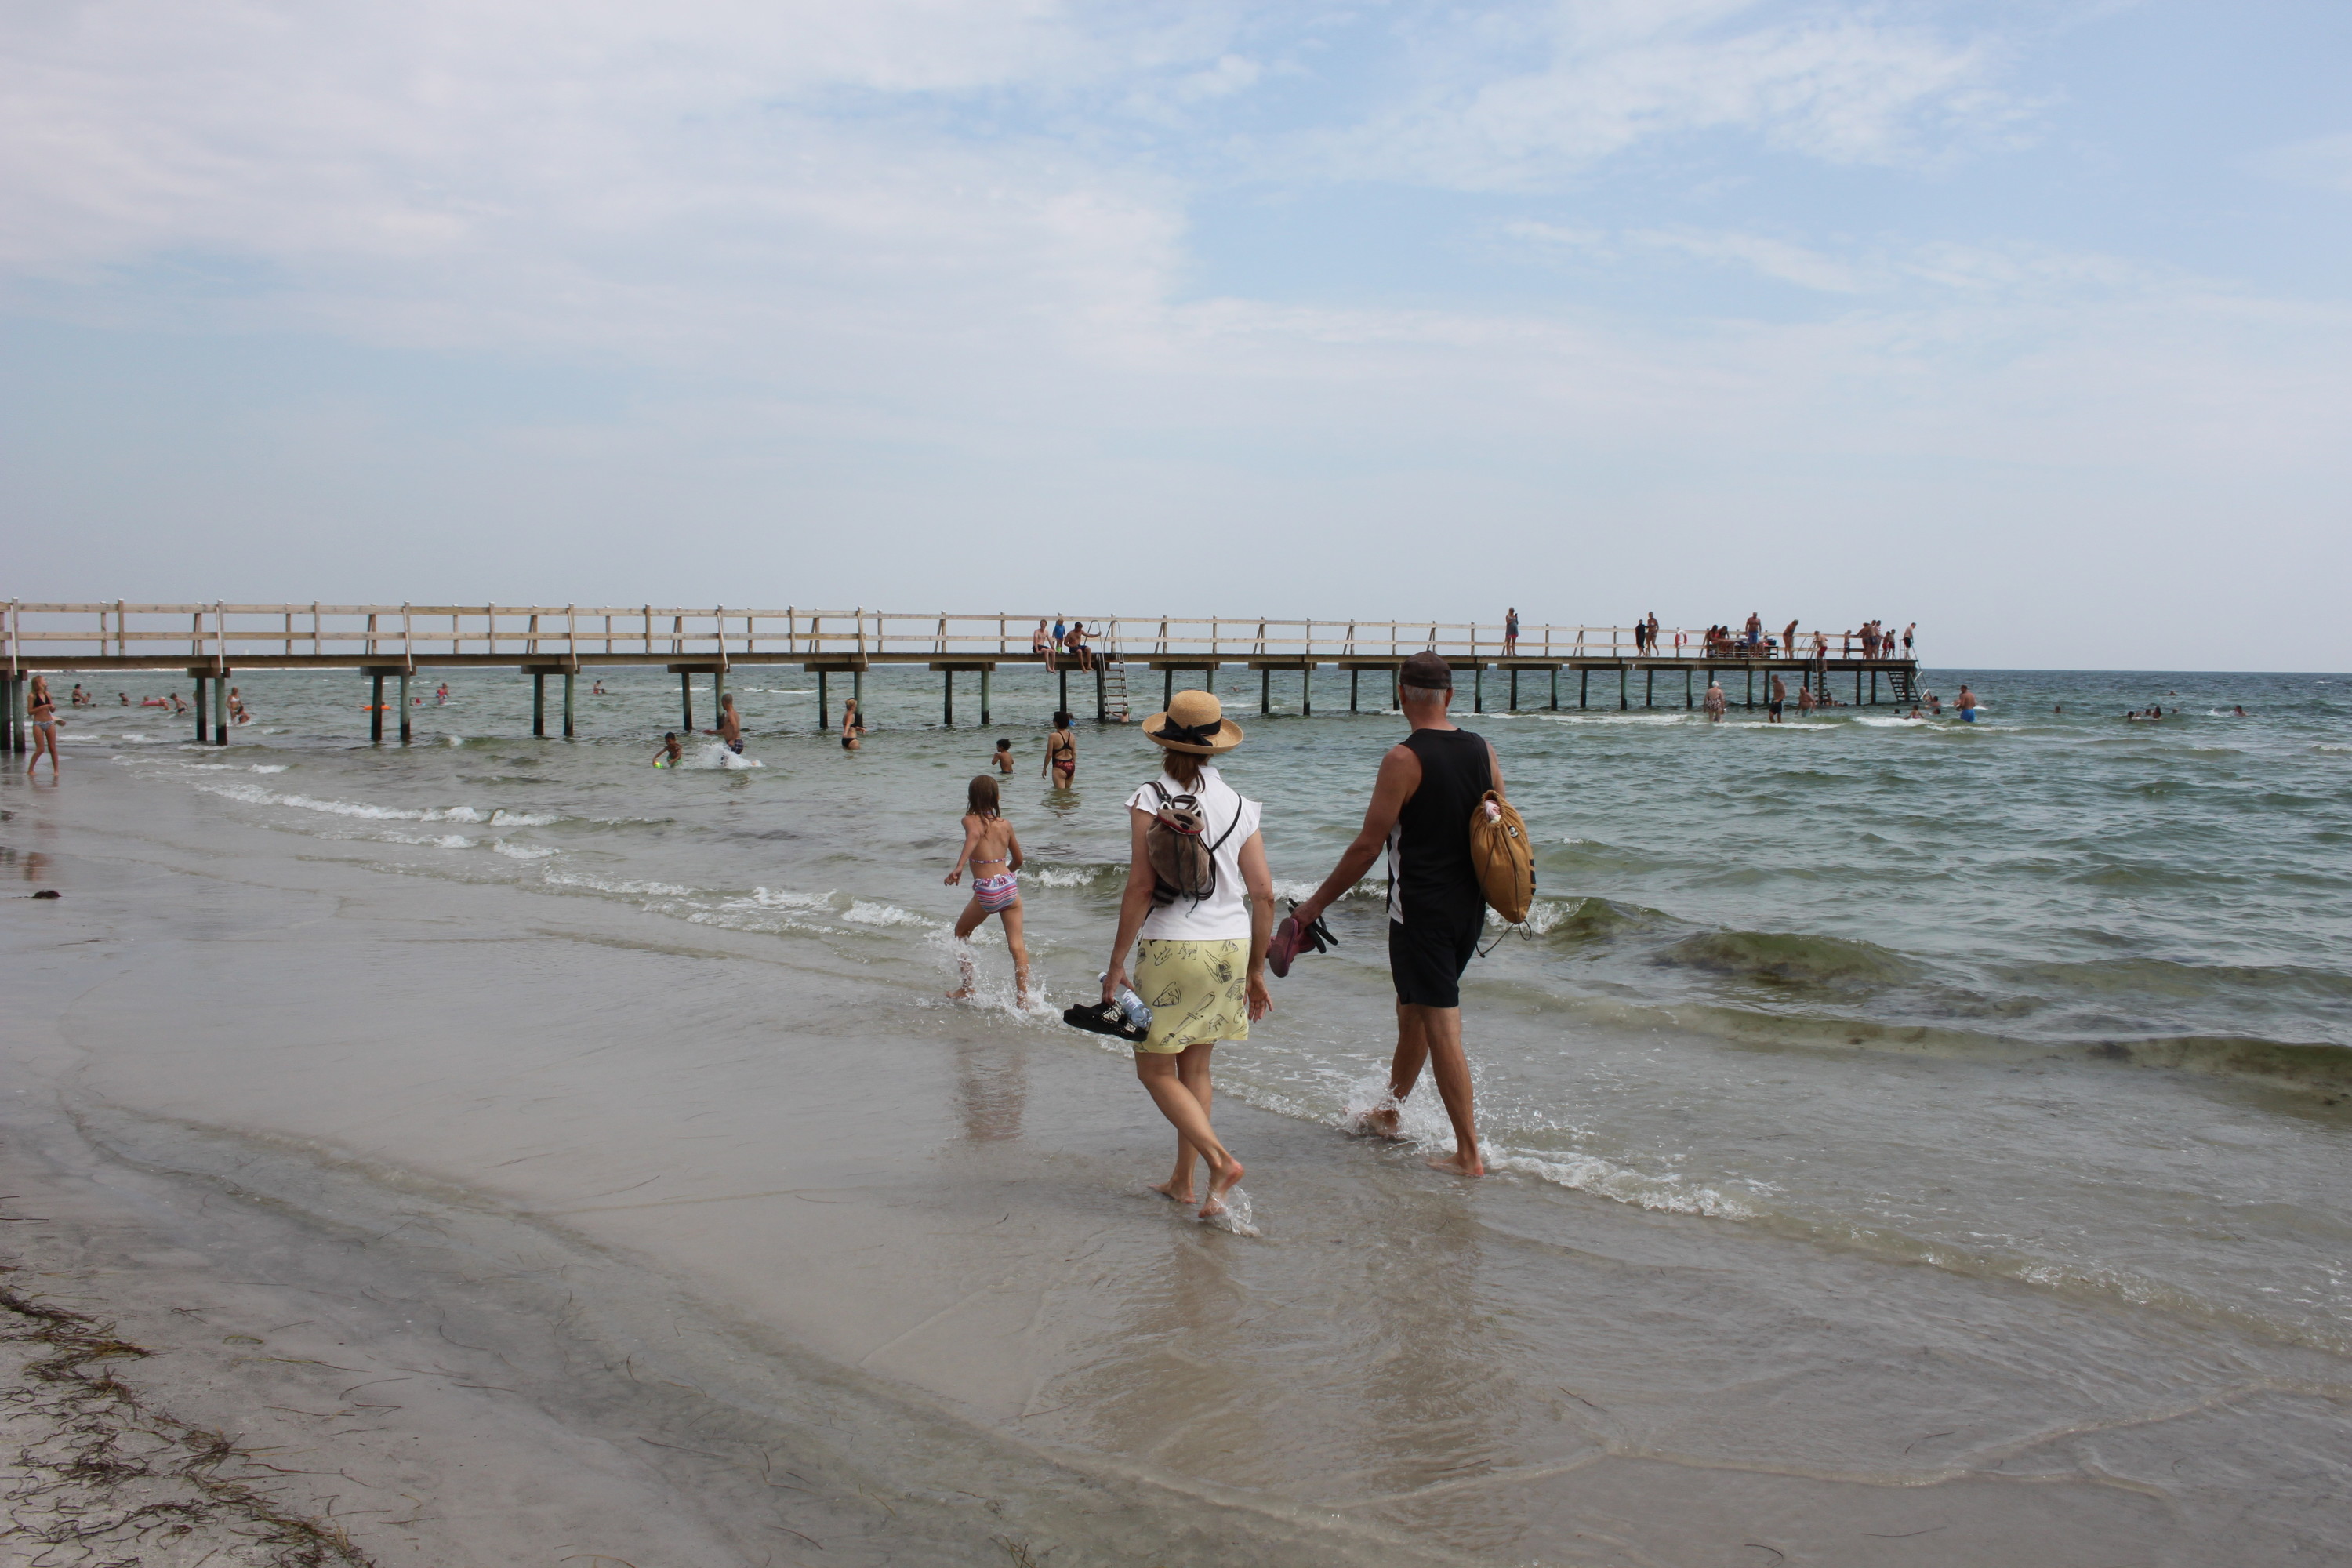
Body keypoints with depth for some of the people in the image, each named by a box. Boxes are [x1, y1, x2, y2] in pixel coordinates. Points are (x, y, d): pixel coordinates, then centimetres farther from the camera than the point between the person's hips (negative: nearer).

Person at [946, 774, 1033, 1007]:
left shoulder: (970, 820, 1)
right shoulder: (1005, 824, 13)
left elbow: (974, 835, -24)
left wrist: (959, 867, -33)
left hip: (986, 891, -3)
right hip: (1009, 885, 3)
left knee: (961, 933, 22)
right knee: (1017, 945, 2)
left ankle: (968, 987, 23)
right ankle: (1024, 998, -7)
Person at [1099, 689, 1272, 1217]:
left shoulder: (1150, 799, -8)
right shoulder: (1239, 805, 5)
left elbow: (1141, 886, -14)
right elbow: (1264, 894, 5)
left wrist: (1117, 963, -7)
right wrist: (1256, 971, 14)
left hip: (1172, 947, -5)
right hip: (1231, 947, 5)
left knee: (1155, 1069, 6)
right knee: (1194, 1066, 17)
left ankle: (1220, 1162, -9)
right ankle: (1183, 1180, 23)